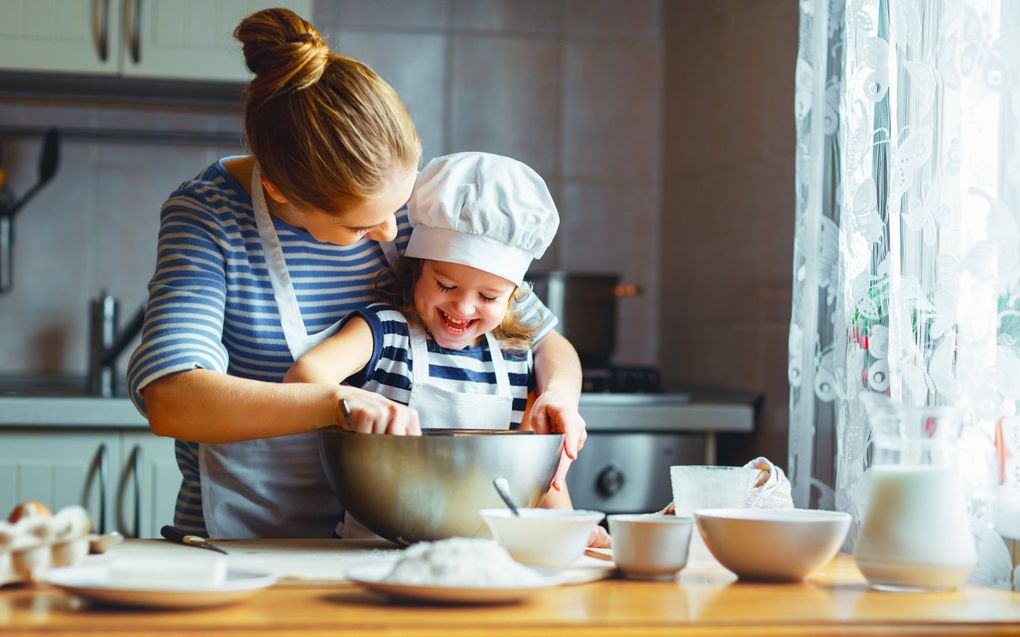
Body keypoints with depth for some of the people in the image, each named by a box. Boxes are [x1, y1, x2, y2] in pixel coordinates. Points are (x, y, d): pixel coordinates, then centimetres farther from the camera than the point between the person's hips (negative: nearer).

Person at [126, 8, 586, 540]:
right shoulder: (208, 217, -13)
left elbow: (543, 338, 8)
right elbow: (168, 400, -28)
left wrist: (557, 394, -15)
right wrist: (341, 402, -37)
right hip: (239, 538, -3)